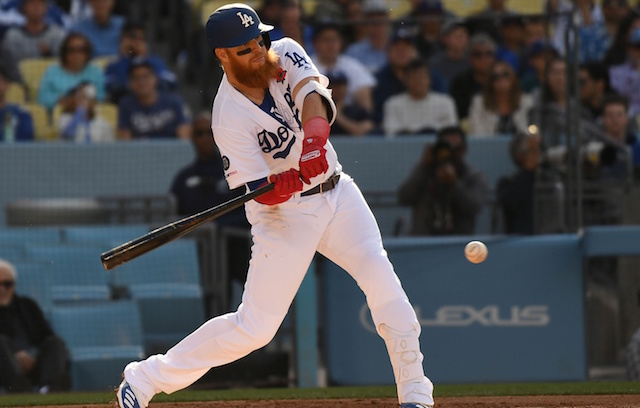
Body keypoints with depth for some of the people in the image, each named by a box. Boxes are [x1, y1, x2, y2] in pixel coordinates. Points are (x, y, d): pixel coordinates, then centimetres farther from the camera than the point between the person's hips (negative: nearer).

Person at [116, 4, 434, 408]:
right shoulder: (231, 118, -20)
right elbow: (259, 193, -20)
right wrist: (290, 182, -42)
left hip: (336, 194, 4)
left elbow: (313, 96, -27)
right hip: (284, 214, -4)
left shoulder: (286, 55, -7)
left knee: (377, 270, -19)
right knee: (255, 326, -6)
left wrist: (315, 138, -47)